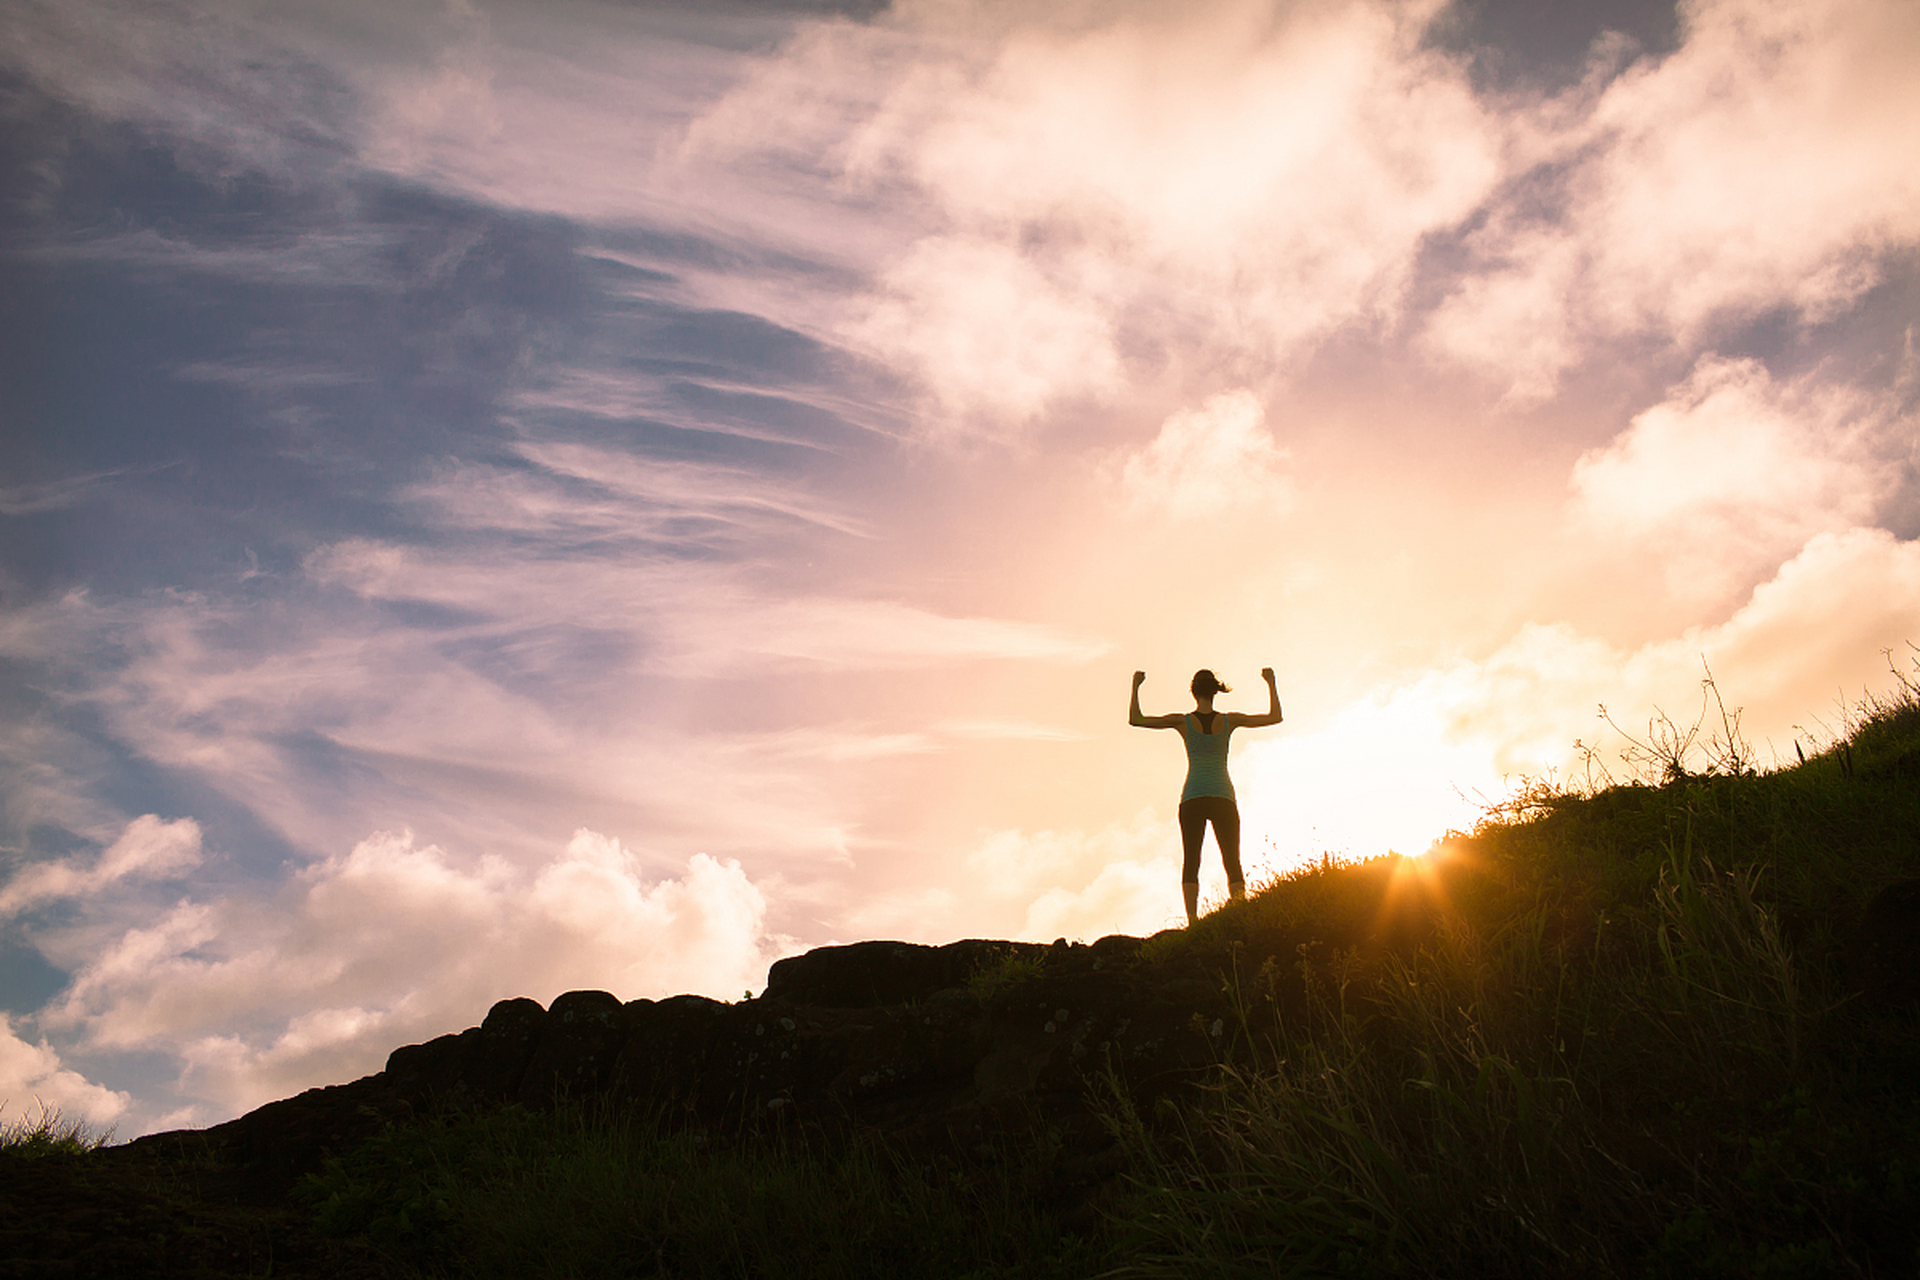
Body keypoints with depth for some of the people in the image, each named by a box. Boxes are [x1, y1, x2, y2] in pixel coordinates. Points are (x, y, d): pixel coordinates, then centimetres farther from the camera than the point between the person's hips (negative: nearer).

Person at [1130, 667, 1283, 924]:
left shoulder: (1183, 721, 0)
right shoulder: (1229, 720, 3)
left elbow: (1135, 720, 2)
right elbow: (1275, 718, 13)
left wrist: (1136, 686, 10)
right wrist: (1271, 684, 21)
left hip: (1192, 799, -1)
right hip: (1223, 797, 1)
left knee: (1191, 862, 0)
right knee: (1232, 862, 4)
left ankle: (1193, 921, -13)